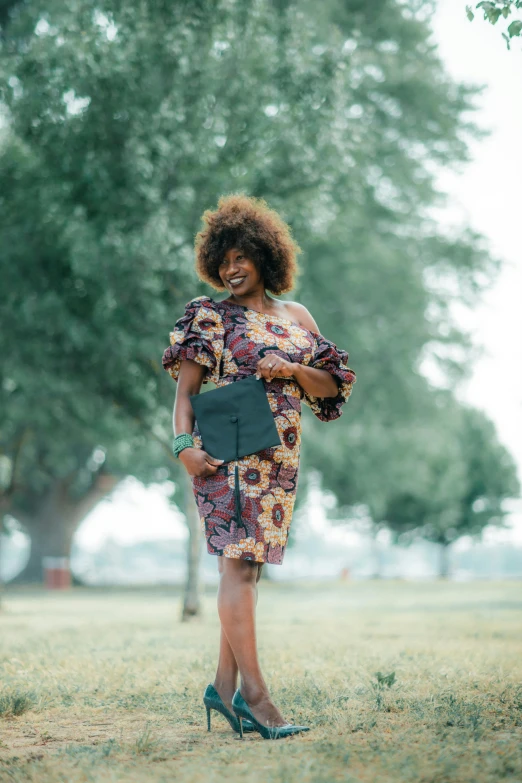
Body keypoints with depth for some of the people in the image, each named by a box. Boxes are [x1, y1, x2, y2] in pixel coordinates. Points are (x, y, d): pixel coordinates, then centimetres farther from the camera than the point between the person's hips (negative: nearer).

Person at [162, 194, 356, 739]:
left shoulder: (296, 317, 16)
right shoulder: (212, 316, 3)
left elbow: (330, 385, 14)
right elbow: (185, 387, -2)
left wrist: (292, 370, -5)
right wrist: (184, 444, -16)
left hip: (280, 458, 6)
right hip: (228, 453, -5)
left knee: (249, 563, 6)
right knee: (238, 561, -13)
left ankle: (224, 685, 12)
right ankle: (253, 691, -15)